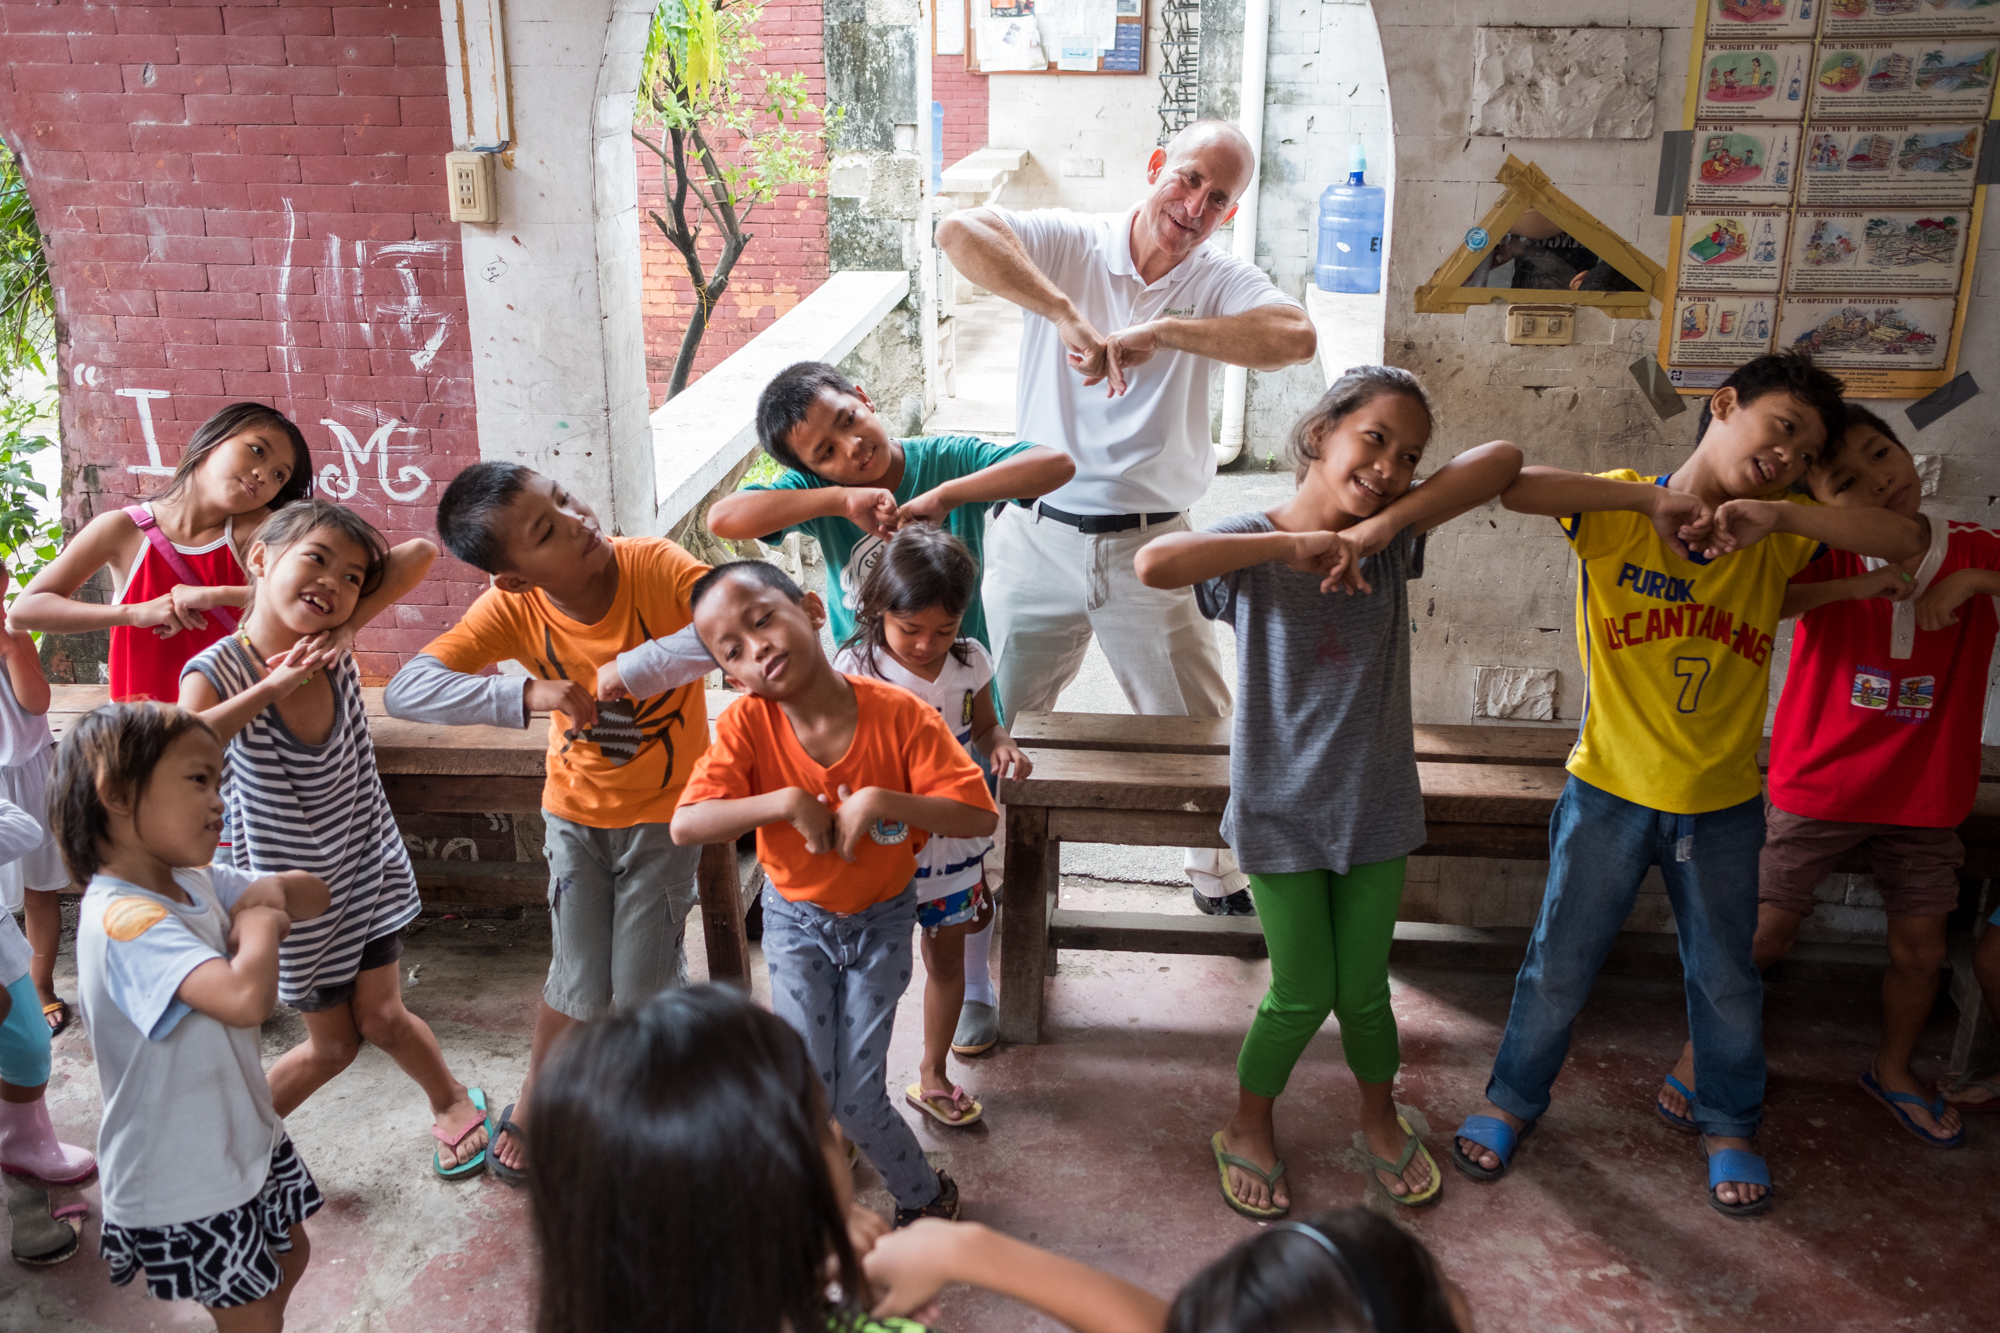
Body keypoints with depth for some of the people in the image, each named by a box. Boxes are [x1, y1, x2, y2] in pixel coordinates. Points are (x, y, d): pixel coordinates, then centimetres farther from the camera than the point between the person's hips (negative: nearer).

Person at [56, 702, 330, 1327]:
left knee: (289, 1257, 28)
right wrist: (260, 923, -27)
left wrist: (268, 891, -17)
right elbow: (246, 998, -48)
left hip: (244, 1140, 9)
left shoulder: (195, 880, -4)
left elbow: (311, 894, 7)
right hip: (184, 1190, -8)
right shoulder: (124, 920, -33)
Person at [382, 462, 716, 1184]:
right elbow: (405, 690, -29)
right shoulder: (515, 609, -22)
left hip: (668, 807, -1)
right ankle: (533, 1104, 35)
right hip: (578, 808, 1)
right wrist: (525, 696, -43)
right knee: (581, 985, 5)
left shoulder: (654, 565, -26)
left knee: (643, 986, 3)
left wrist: (638, 670, -45)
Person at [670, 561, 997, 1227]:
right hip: (796, 919, 2)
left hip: (881, 919, -1)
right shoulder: (746, 725, -19)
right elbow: (685, 825, -27)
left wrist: (880, 800, -33)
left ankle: (922, 1196, 29)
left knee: (857, 1100, -2)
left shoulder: (900, 714, -23)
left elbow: (979, 817, -22)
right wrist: (785, 802, -35)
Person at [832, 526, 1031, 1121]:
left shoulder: (970, 661, -5)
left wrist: (1002, 745, -13)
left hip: (952, 839, 4)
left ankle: (932, 1075, 39)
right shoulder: (856, 669, -17)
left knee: (948, 956, 18)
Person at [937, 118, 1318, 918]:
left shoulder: (1221, 284, -1)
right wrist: (1067, 314, -33)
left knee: (1200, 731, 14)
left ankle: (1219, 874, 38)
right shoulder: (1066, 244, -6)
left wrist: (1161, 331, -27)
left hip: (1150, 547, 1)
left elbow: (1295, 338, -22)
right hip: (1037, 536, -1)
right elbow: (959, 232, -25)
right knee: (994, 724, 12)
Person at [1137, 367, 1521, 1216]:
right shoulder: (1253, 543, -13)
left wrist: (1384, 521, -26)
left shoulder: (1392, 539, -3)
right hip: (1280, 811, -3)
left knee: (1363, 990, 14)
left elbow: (1503, 459, -15)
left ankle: (1380, 1118, 44)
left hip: (1375, 805, 3)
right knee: (1302, 995, 7)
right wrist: (1295, 543, -33)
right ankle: (1248, 1127, 35)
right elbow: (1154, 564, -33)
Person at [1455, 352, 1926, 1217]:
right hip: (1610, 791, -3)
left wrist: (1779, 514, -27)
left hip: (1722, 806, 3)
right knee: (1558, 967, 12)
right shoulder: (1618, 510, -13)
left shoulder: (1778, 539, -3)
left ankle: (1729, 1124, 41)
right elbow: (1504, 483, -30)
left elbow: (1906, 540, -15)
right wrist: (1653, 498, -32)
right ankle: (1513, 1099, 35)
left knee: (1726, 980, 18)